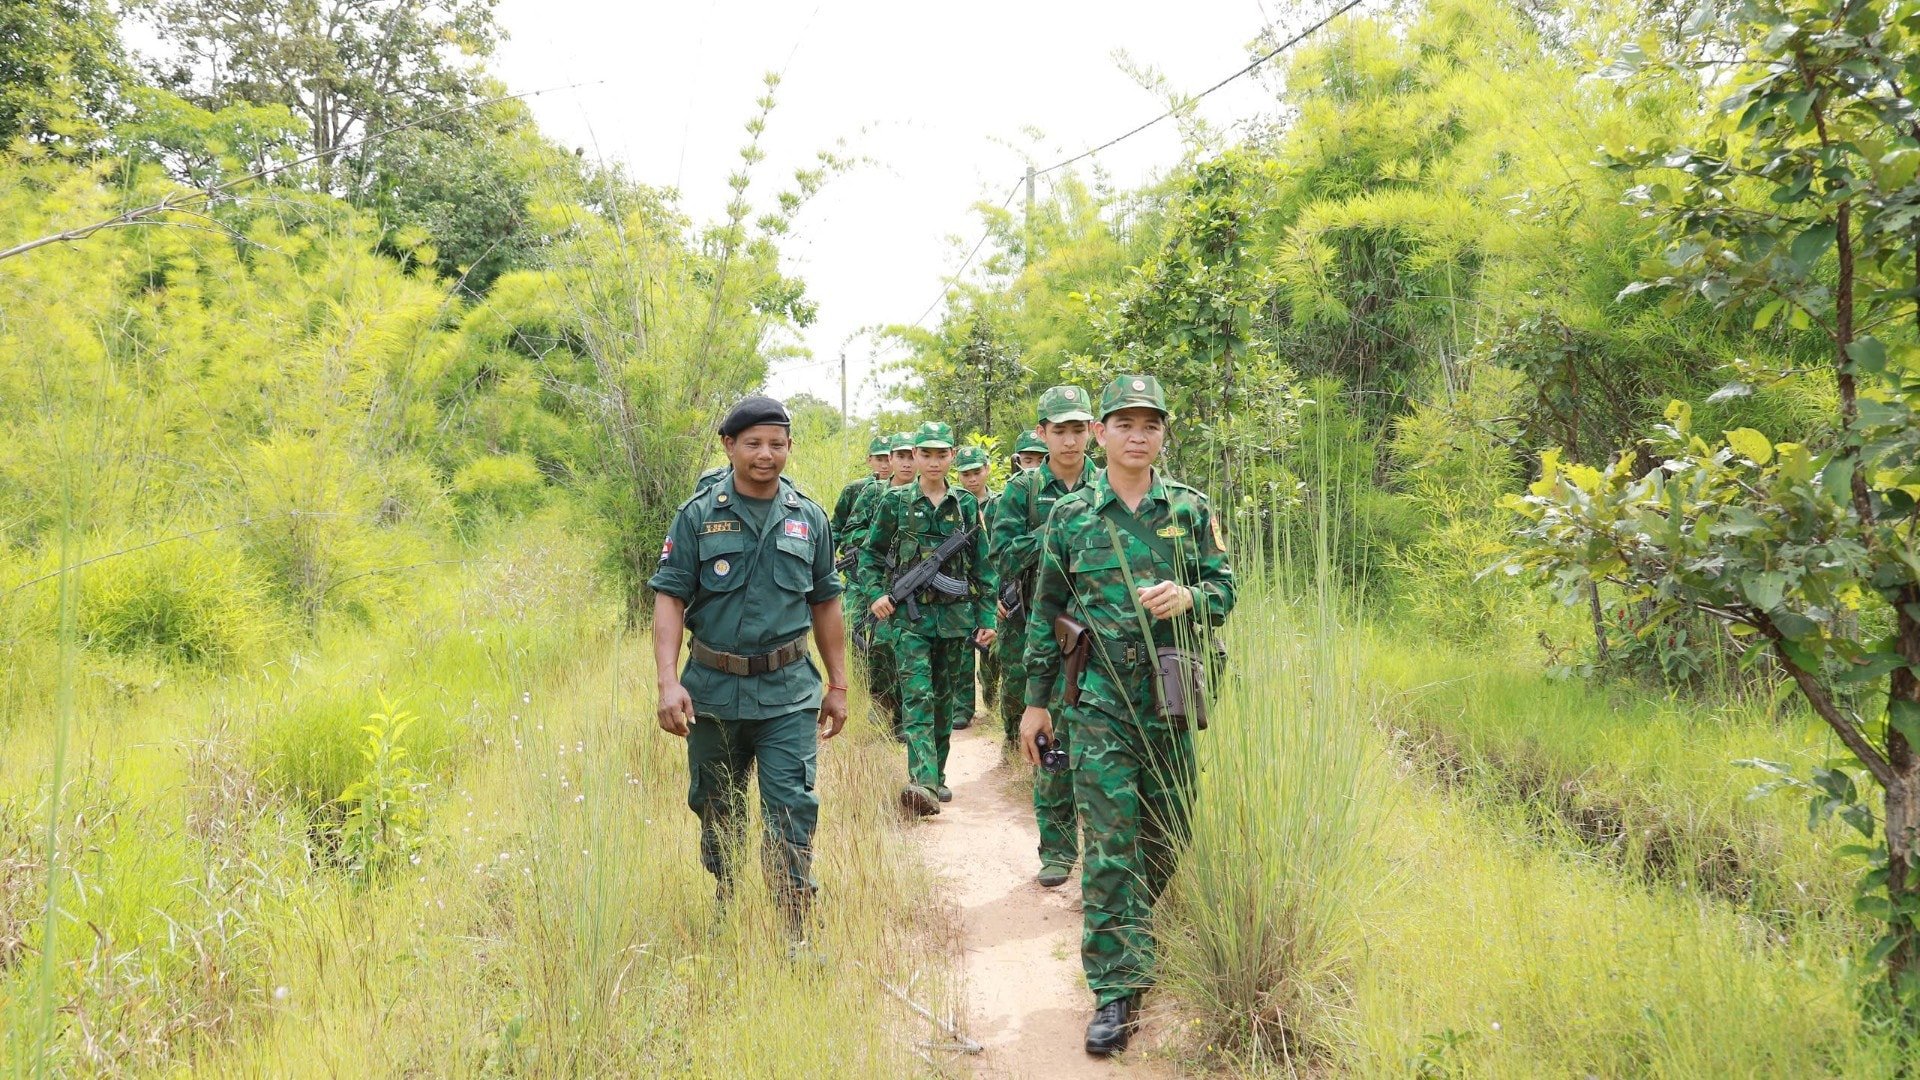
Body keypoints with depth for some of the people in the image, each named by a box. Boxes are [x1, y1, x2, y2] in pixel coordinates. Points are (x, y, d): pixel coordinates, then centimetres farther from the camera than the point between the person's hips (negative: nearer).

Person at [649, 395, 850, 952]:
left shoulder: (808, 518, 5)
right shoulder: (698, 516, -2)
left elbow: (825, 603, 12)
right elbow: (670, 599, -7)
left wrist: (838, 684, 12)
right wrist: (668, 682, -18)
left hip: (789, 692, 0)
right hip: (713, 690, 0)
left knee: (792, 811, -7)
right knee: (718, 811, 14)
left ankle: (794, 936, -1)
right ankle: (725, 914, 33)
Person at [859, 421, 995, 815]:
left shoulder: (966, 505, 7)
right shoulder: (895, 502, 2)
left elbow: (982, 567, 10)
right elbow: (870, 554, 8)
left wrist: (987, 618, 5)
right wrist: (875, 593, -9)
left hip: (956, 616, 3)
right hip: (910, 616, -3)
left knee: (945, 700, 9)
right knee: (917, 697, -14)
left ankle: (936, 777, 21)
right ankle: (922, 783, -24)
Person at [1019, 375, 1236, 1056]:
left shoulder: (1191, 509, 4)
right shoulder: (1070, 516, 2)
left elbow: (1224, 590, 5)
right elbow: (1045, 613, 7)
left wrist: (1188, 596, -18)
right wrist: (1036, 699, 6)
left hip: (1175, 698, 2)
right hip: (1101, 701, -2)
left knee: (1168, 833, 13)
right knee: (1110, 844, -4)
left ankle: (1123, 932, 37)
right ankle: (1117, 989, 1)